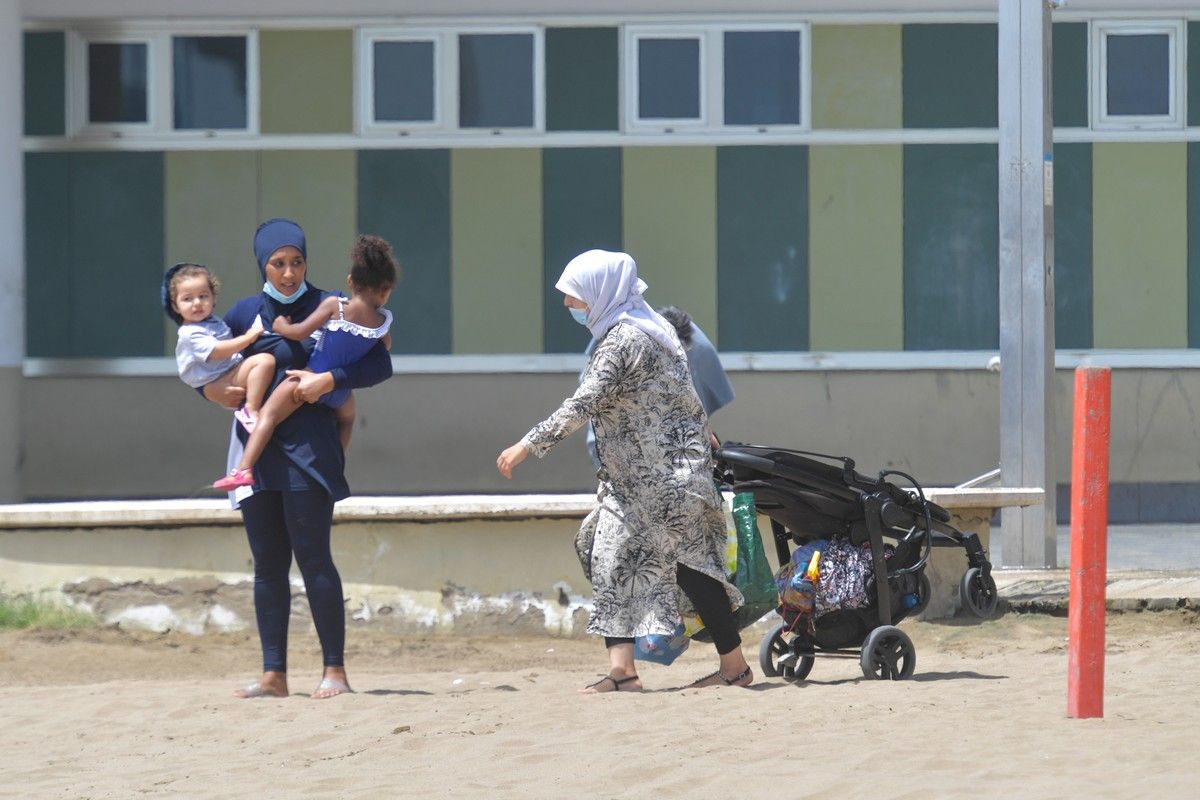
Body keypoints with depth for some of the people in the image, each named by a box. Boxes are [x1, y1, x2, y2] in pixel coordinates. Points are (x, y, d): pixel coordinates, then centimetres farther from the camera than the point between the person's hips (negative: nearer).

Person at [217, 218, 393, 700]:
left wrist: (329, 381, -17)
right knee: (267, 564, 5)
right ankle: (273, 674, 7)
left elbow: (379, 365, -3)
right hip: (257, 444, 5)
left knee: (312, 556, -9)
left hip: (308, 443, -4)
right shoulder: (246, 313, 13)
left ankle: (334, 670, -6)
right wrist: (221, 391, 2)